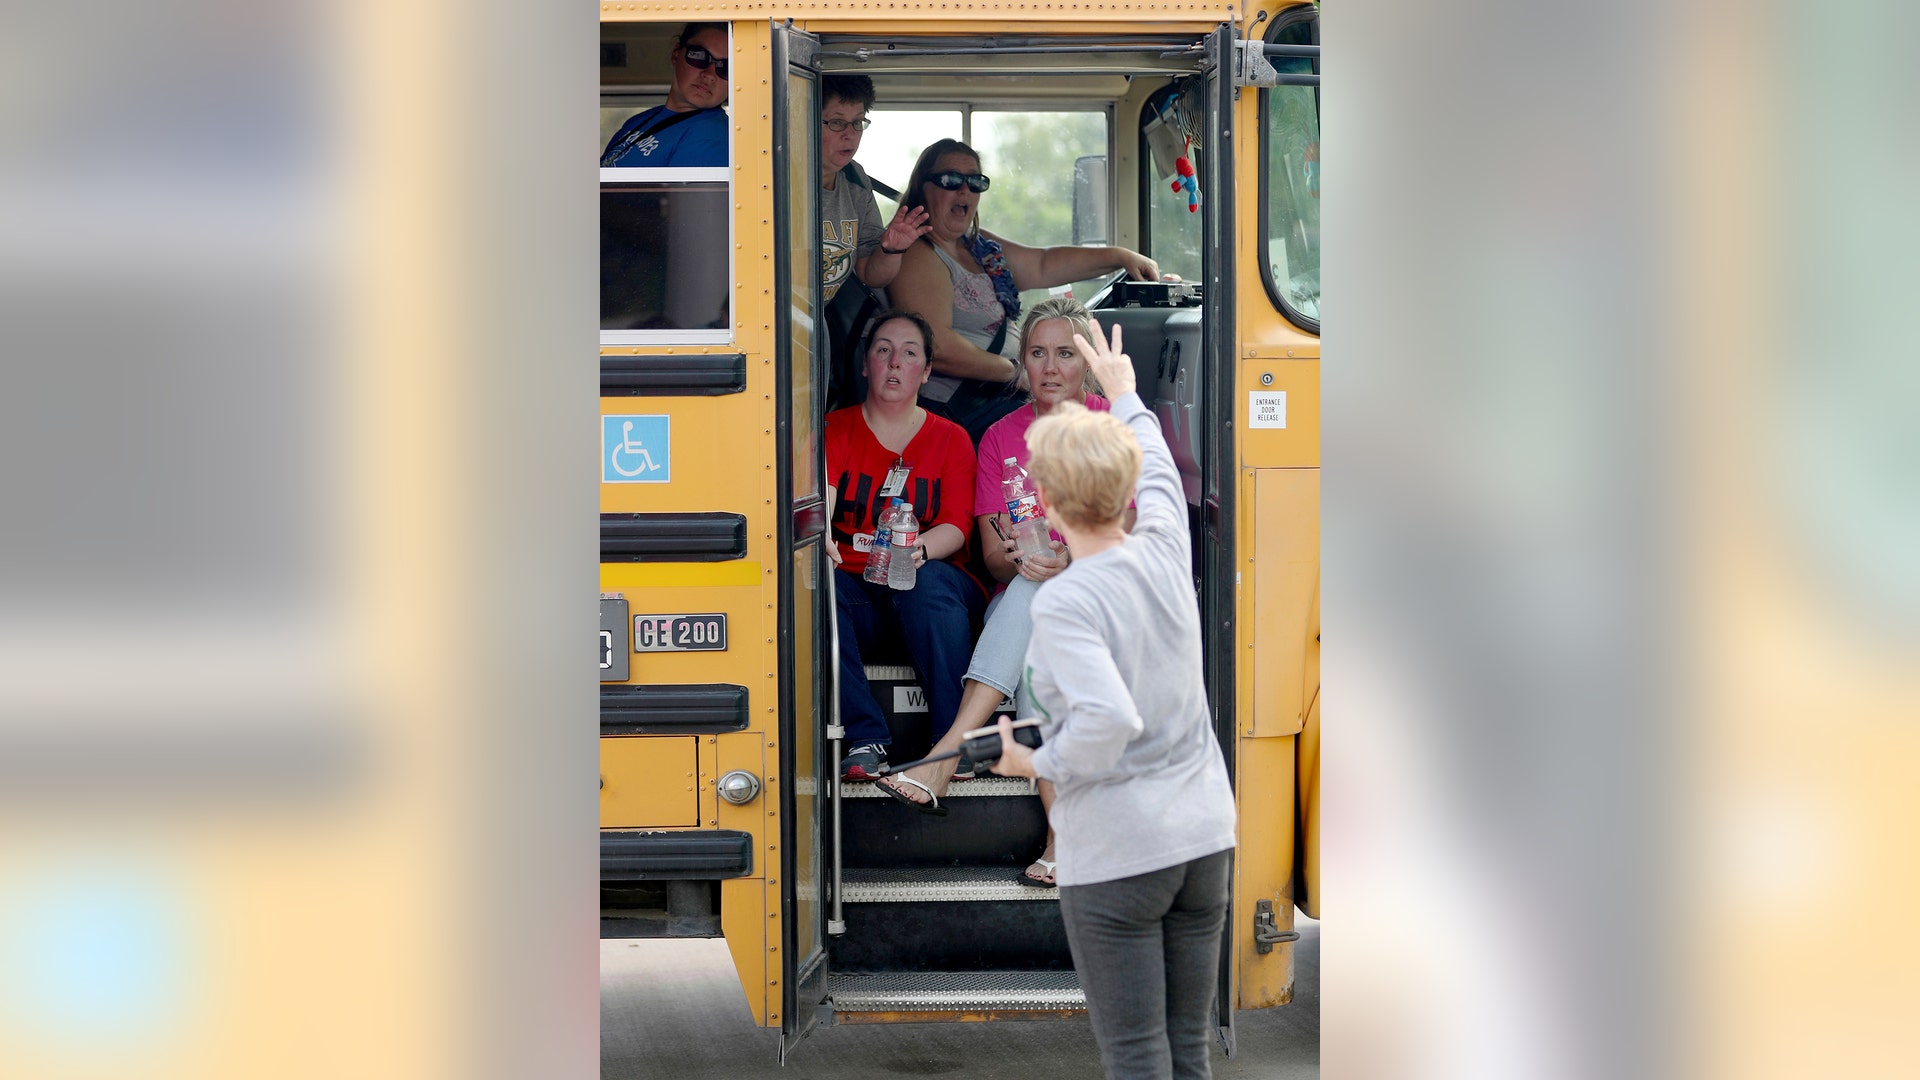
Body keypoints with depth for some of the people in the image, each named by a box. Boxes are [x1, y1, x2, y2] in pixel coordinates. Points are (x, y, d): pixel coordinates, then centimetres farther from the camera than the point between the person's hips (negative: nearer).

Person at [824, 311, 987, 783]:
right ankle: (866, 740, -36)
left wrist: (920, 549, -28)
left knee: (929, 583, -36)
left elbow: (957, 525, -3)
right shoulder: (835, 430, 11)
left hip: (926, 580, 0)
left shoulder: (951, 440, 12)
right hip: (854, 586, 0)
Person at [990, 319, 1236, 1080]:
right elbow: (1158, 468, 23)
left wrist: (1039, 763, -10)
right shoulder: (1165, 552, 1)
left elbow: (1107, 719, -29)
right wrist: (1123, 393, 39)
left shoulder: (1063, 602, -17)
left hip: (1116, 858, -6)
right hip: (1204, 838, 7)